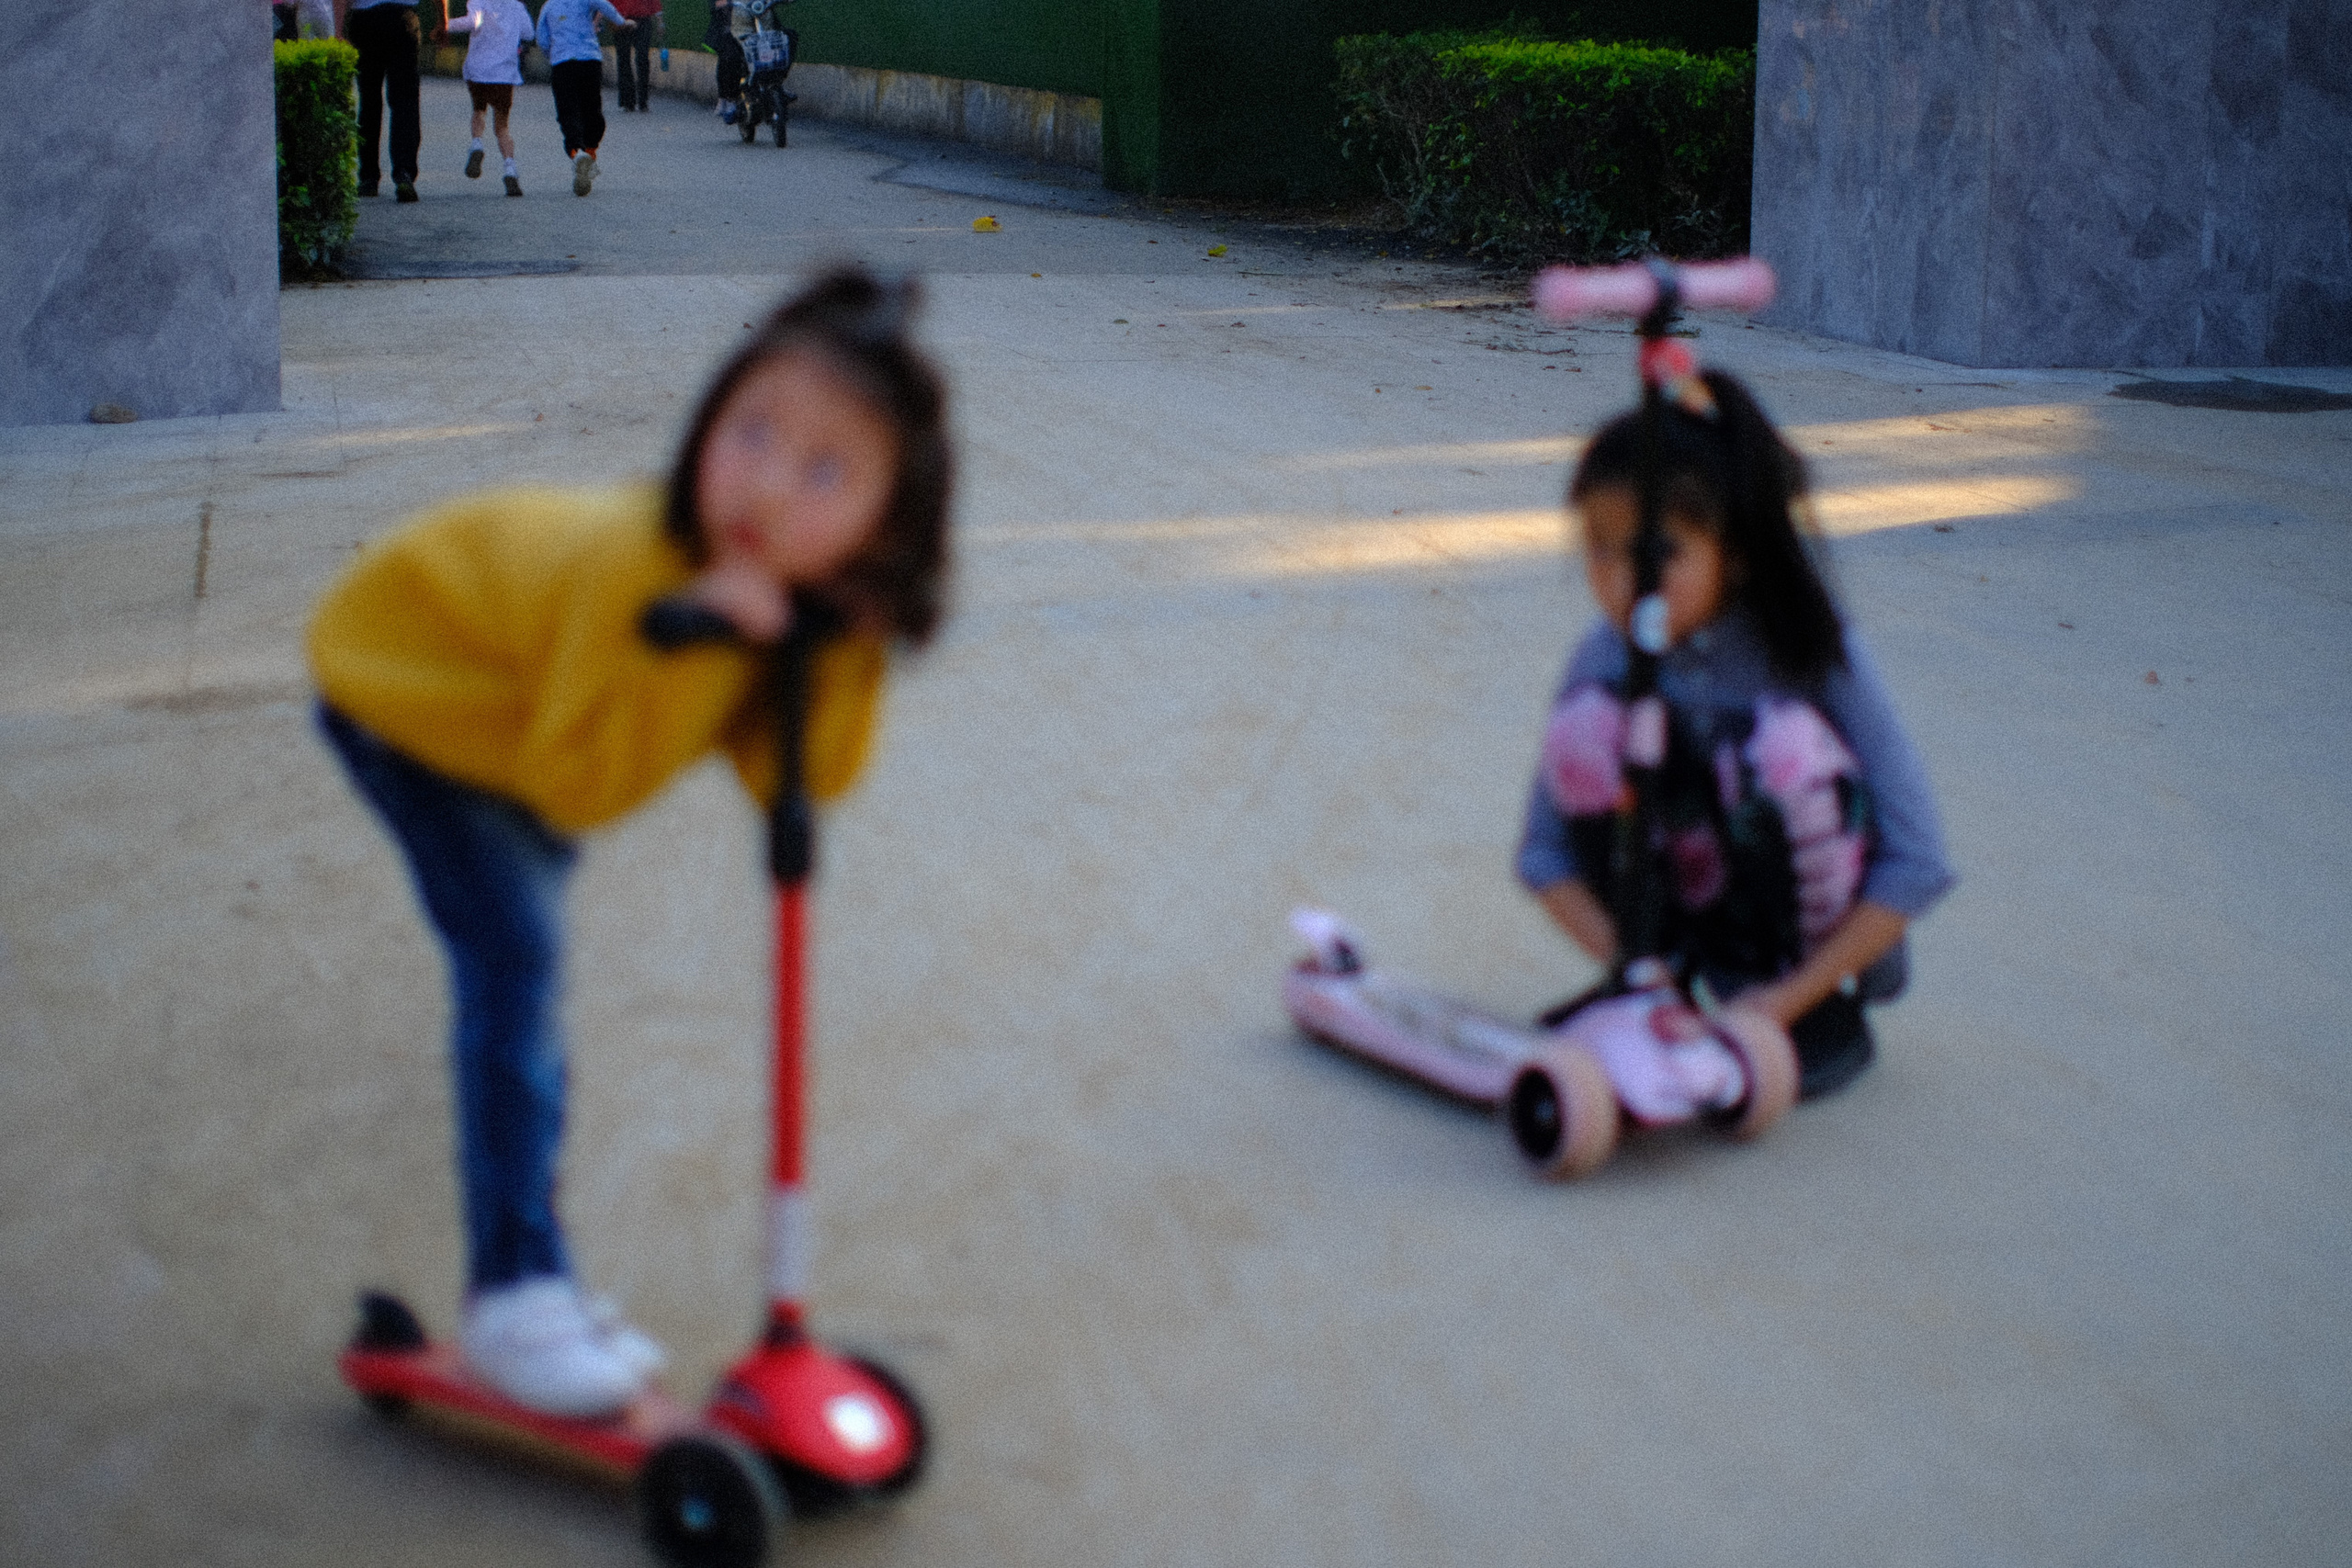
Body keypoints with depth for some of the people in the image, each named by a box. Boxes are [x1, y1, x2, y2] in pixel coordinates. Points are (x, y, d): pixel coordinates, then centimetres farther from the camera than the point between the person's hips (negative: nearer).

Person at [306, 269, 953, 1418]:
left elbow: (803, 778, -20)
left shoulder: (808, 588, -22)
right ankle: (513, 1293, -9)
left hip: (518, 694, 8)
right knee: (514, 955, -19)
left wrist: (843, 653, -34)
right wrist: (696, 635, -51)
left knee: (518, 961, 16)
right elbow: (585, 783, -43)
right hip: (401, 681, -7)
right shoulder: (637, 563, -43)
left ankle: (529, 1281, 30)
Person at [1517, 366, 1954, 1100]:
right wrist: (1631, 967, -24)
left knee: (1781, 742, -33)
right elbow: (1544, 849, -8)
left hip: (1832, 945, -2)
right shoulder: (1605, 656, -13)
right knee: (1589, 723, -23)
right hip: (1697, 913, 2)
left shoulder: (1813, 649, -22)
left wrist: (1788, 999, -28)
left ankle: (1831, 1013, -11)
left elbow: (1919, 865, -22)